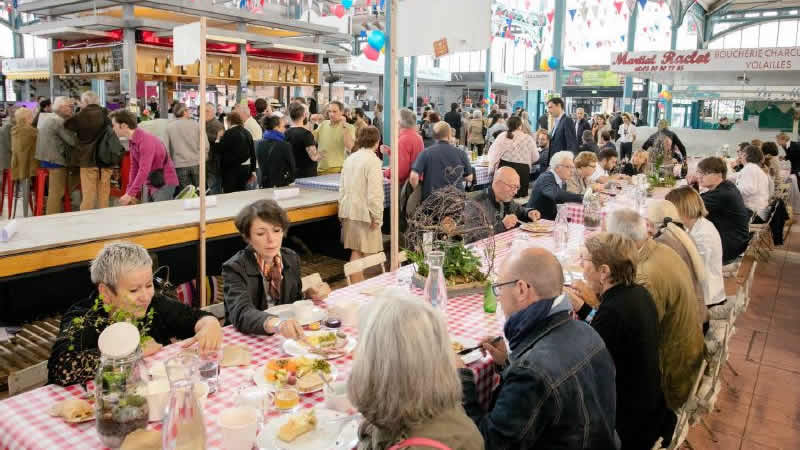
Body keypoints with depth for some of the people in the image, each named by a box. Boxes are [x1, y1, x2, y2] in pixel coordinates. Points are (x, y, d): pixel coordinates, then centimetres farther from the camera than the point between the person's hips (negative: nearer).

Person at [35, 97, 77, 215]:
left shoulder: (45, 119, 16)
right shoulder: (60, 121, -16)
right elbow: (73, 141, -19)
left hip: (45, 158, 10)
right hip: (56, 160, -10)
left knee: (53, 192, 18)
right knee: (57, 193, -5)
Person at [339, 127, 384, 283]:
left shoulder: (350, 158, 9)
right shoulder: (372, 160, -13)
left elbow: (342, 187, 12)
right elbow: (374, 192, -18)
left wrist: (343, 210, 19)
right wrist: (377, 216, -11)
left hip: (349, 210, 7)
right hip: (364, 212, -7)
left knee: (356, 250, 13)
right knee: (358, 252, 2)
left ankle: (358, 282, 22)